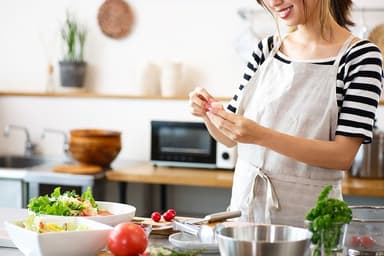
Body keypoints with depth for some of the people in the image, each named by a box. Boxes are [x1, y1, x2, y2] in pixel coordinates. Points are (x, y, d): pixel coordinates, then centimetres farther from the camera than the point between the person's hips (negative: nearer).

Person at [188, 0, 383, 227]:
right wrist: (209, 114, -12)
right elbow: (230, 138, 9)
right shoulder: (266, 49, 4)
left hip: (306, 214, -4)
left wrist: (262, 136, -26)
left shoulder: (361, 55, -10)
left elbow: (343, 155, -18)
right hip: (246, 204, 4)